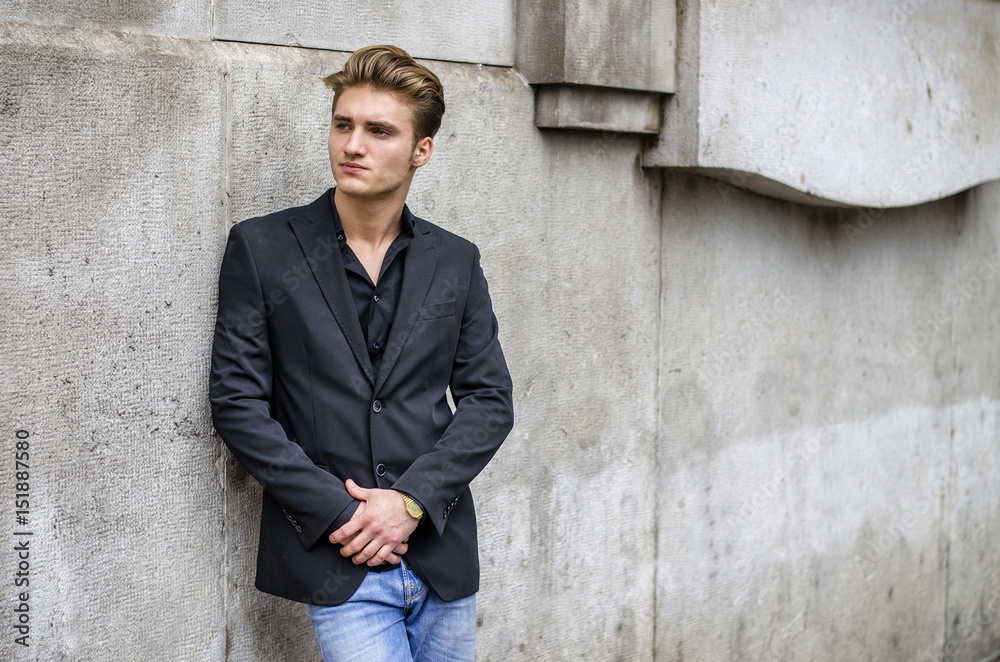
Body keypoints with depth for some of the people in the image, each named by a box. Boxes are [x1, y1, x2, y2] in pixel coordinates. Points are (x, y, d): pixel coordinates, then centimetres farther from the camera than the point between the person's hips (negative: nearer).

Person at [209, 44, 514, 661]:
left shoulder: (456, 262, 8)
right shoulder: (261, 248, 0)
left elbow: (490, 401, 6)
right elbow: (237, 401, -3)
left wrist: (410, 501, -9)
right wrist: (338, 513, -11)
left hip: (443, 559, 3)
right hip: (336, 564, -3)